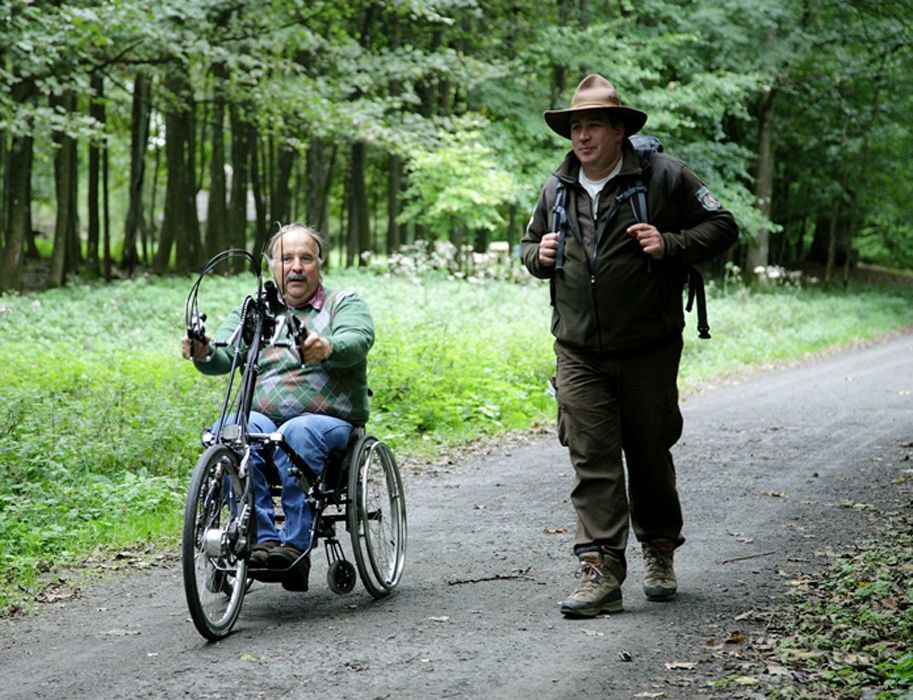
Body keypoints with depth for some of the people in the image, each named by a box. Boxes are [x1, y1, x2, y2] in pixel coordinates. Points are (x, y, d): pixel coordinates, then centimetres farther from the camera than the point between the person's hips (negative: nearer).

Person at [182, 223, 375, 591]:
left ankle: (296, 545, -37)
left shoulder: (345, 303, 12)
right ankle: (262, 541, -33)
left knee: (297, 434, -35)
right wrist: (204, 353, -22)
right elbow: (224, 356, 3)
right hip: (263, 417, 2)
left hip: (329, 420, -2)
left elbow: (357, 340, -11)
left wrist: (328, 348, -35)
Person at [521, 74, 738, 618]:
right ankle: (601, 571, -6)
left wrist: (670, 246, -16)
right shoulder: (557, 190, 10)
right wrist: (539, 256, 1)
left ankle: (659, 551, 32)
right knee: (592, 460, -5)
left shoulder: (663, 177, -4)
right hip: (578, 353, 3)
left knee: (649, 454, 11)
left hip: (648, 350, -3)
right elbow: (530, 244, 25)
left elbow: (722, 227, 0)